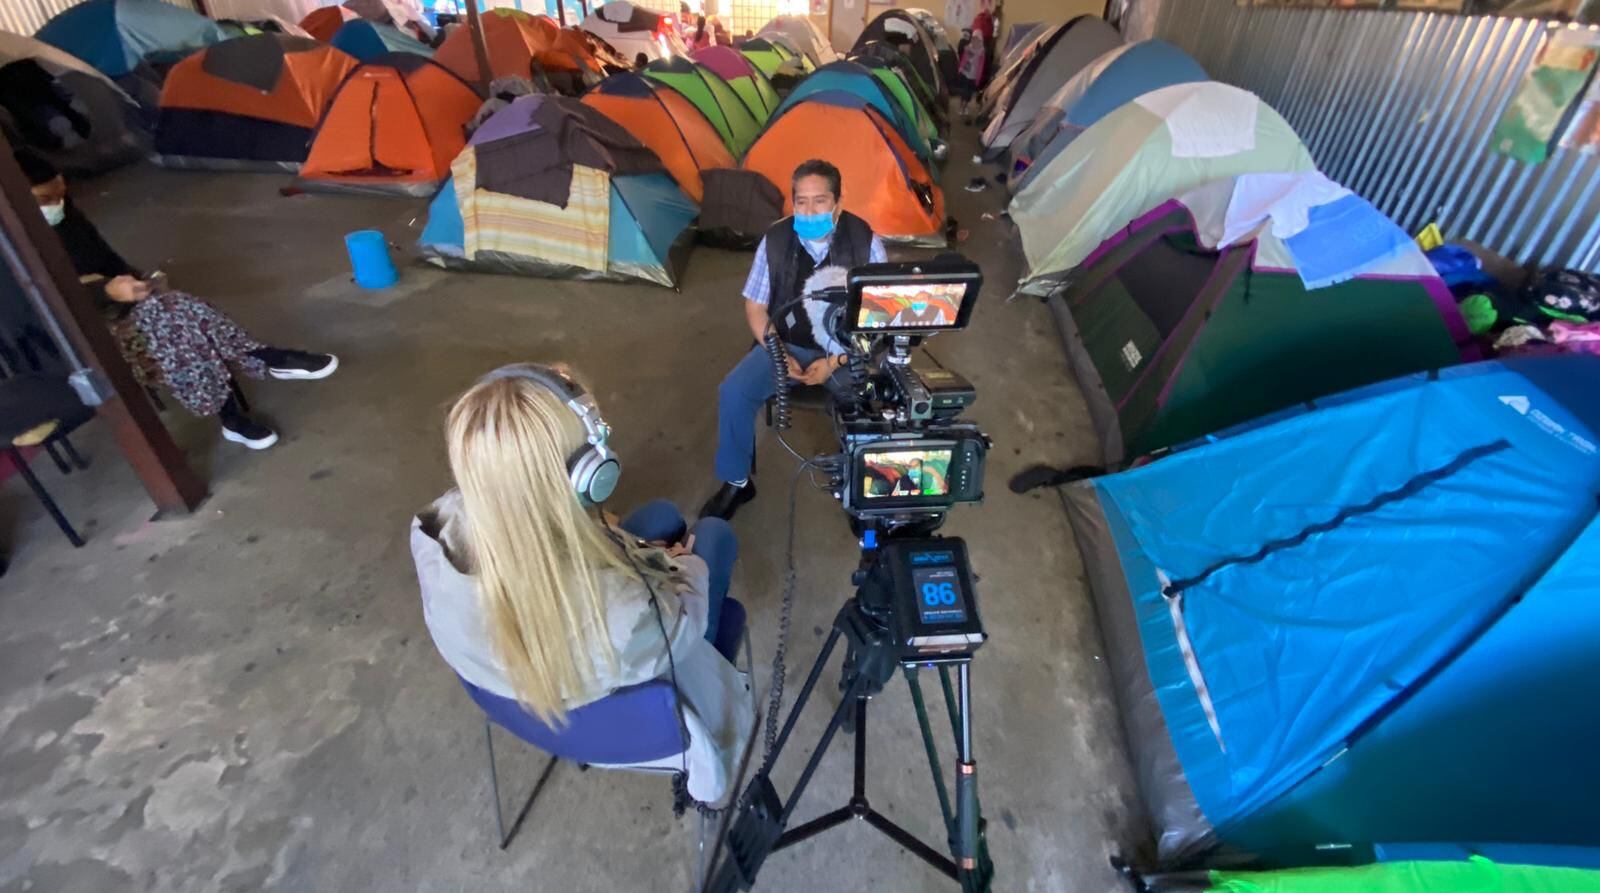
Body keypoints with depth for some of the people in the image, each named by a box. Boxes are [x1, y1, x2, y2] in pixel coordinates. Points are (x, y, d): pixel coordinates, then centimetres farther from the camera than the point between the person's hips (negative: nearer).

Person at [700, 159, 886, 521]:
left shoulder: (864, 242, -11)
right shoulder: (776, 240, -6)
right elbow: (755, 305, 2)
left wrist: (835, 361, -20)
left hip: (847, 350, -1)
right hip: (787, 344, 2)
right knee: (734, 392, -22)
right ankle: (736, 482, 1)